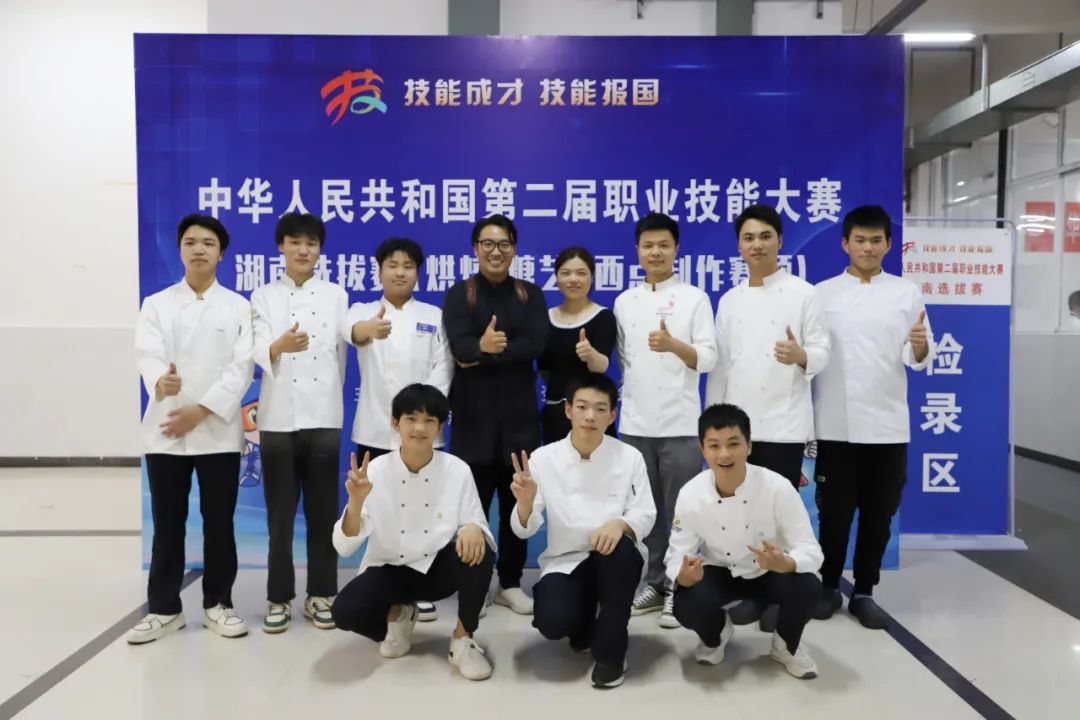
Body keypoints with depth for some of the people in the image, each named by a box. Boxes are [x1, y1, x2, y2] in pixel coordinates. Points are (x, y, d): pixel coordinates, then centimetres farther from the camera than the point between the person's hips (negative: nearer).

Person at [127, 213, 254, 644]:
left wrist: (201, 410, -15)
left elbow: (241, 367, -4)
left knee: (219, 523, 5)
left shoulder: (238, 307, 6)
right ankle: (164, 609, 20)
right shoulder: (156, 304, 10)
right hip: (165, 430, 1)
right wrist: (160, 382, -29)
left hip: (219, 430, -1)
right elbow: (147, 354, -6)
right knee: (167, 525, 7)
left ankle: (217, 604, 19)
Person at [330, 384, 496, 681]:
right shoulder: (375, 471, -15)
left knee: (477, 550, -30)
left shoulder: (457, 470, -13)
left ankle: (462, 639, -8)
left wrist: (474, 529, -36)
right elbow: (344, 547, -19)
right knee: (345, 610, -28)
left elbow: (475, 525, -11)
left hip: (439, 569, 0)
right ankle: (397, 615, 9)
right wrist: (356, 501, -38)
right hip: (390, 570, 0)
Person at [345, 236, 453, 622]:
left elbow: (442, 367, 0)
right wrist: (369, 328, -44)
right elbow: (353, 329, -19)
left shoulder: (434, 316, 9)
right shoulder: (364, 311, 7)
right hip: (375, 430, 1)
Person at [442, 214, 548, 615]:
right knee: (473, 500, 1)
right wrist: (483, 344, -35)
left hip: (518, 412, 2)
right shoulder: (458, 295, 3)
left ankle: (511, 583, 21)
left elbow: (537, 344, -9)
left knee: (517, 500, 8)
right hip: (474, 413, -2)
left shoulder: (530, 294, 8)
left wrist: (486, 351, -16)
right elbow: (459, 346, -14)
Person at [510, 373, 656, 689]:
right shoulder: (543, 458, -7)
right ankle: (585, 621, 13)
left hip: (616, 561, 0)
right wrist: (526, 501, -32)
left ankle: (610, 651, -12)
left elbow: (645, 516, -9)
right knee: (552, 622, -28)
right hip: (566, 561, 0)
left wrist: (619, 524, -33)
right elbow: (524, 530, -9)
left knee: (617, 548, -35)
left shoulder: (629, 457, -6)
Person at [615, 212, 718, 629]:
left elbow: (708, 359, -6)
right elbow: (619, 357, 12)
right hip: (635, 423, 3)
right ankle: (652, 582, 23)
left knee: (679, 511, 2)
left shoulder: (695, 299, 1)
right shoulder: (624, 302, 11)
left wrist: (673, 344, -24)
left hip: (680, 424, -3)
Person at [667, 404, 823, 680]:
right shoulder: (690, 494, -21)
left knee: (808, 589, -32)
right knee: (685, 606, -29)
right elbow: (677, 554, -14)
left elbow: (811, 551, -24)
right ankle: (715, 635, 13)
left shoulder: (778, 488, -25)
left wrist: (784, 563, -48)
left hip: (770, 573, 0)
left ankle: (787, 645, 6)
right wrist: (683, 575, -40)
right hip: (719, 573, 1)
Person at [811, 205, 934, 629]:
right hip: (835, 424, -1)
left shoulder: (907, 293, 6)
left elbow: (921, 359, 3)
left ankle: (864, 593, 23)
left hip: (887, 423, 1)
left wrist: (919, 347, -17)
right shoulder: (822, 293, 5)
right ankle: (829, 587, 23)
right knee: (834, 512, 6)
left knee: (878, 513, 8)